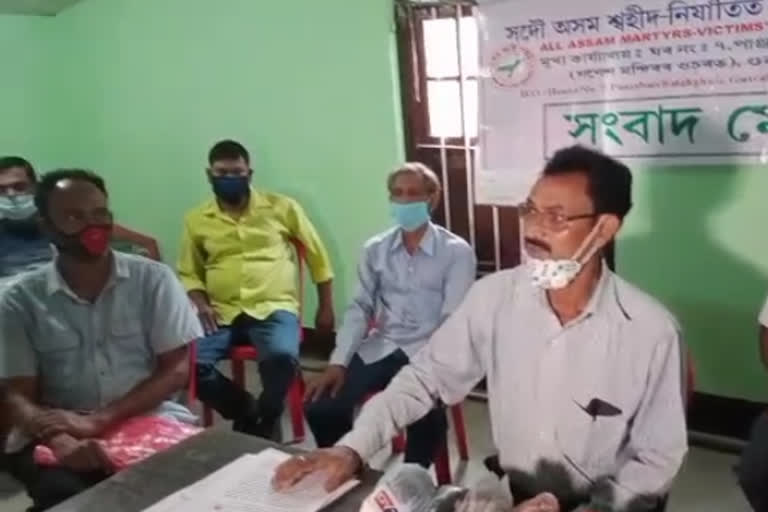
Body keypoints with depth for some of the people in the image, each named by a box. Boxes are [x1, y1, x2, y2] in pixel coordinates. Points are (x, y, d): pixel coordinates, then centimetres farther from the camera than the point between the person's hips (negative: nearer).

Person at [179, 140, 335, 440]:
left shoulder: (281, 207, 6)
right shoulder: (196, 220, 11)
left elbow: (317, 256, 13)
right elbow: (188, 273, 16)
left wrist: (326, 308, 11)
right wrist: (199, 302, -5)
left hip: (274, 308, -2)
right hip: (221, 313, 2)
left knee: (282, 356, -34)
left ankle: (266, 420, -2)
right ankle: (246, 412, 2)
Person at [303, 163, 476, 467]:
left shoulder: (457, 251, -2)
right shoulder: (375, 250, 9)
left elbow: (453, 319, -9)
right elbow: (360, 308, 6)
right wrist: (338, 363, -7)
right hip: (380, 349, 4)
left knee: (426, 417, -33)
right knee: (321, 405, -17)